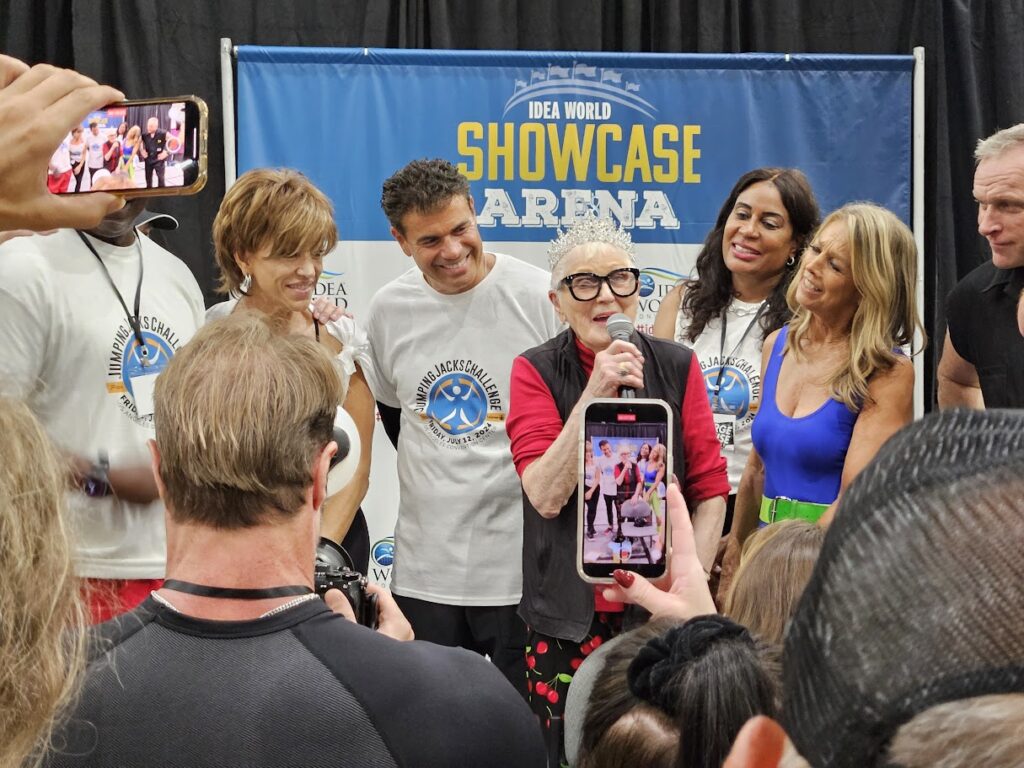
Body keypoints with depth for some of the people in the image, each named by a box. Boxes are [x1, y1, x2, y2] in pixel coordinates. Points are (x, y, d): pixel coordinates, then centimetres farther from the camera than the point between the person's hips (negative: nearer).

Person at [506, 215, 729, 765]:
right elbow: (546, 497, -14)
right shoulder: (536, 371, -3)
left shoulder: (677, 366, 1)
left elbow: (711, 491, 2)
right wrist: (594, 395, -22)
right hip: (569, 616, -1)